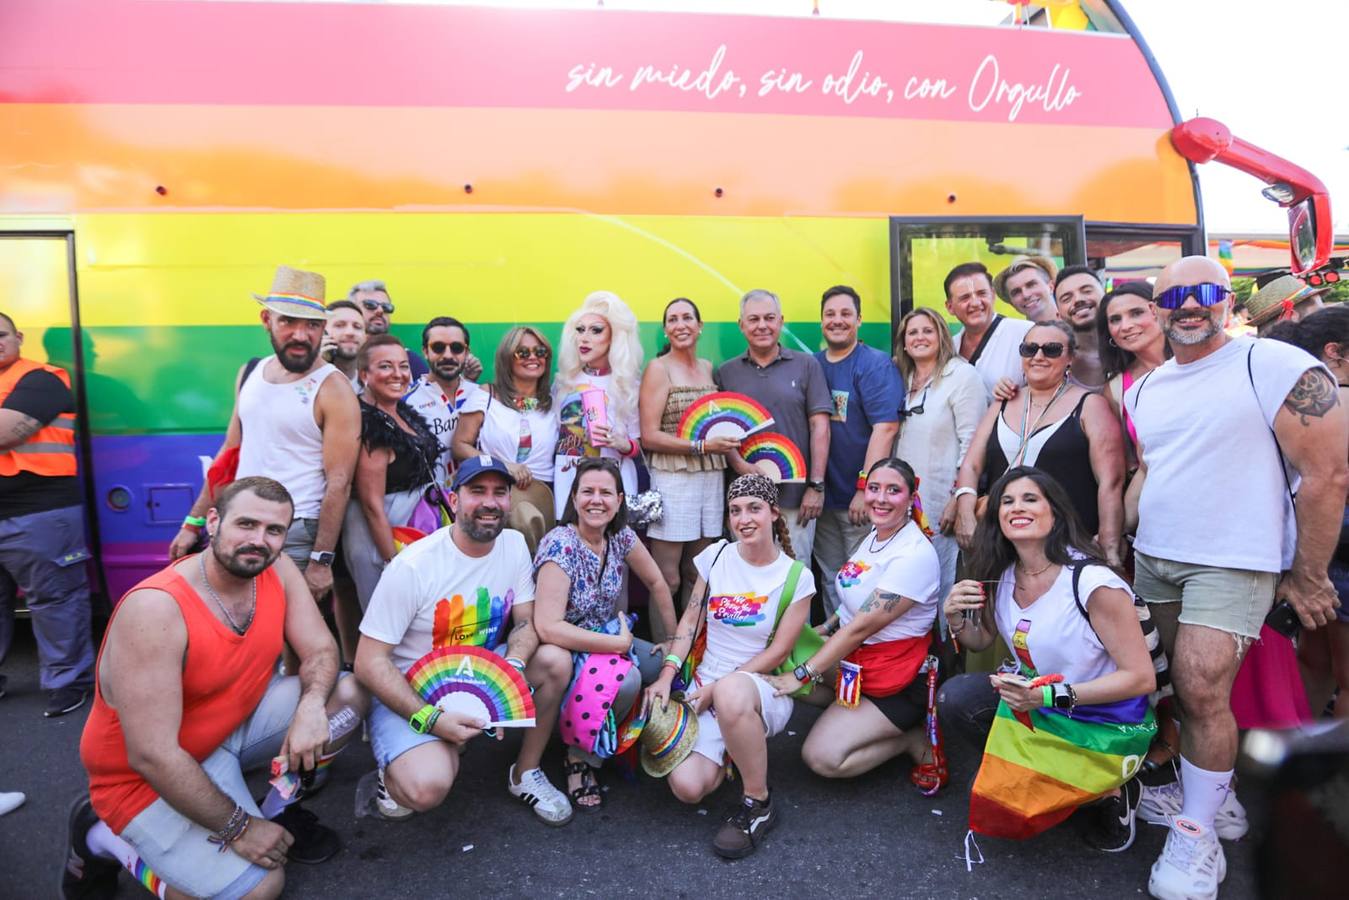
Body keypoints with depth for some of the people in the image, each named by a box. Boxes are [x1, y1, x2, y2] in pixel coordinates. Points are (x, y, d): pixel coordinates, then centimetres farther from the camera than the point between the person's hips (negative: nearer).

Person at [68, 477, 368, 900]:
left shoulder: (277, 569, -10)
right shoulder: (154, 608, -30)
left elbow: (320, 649, -6)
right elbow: (153, 756, -30)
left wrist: (312, 706, -29)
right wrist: (238, 827, -23)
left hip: (239, 723, 7)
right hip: (148, 775, -6)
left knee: (351, 694, -11)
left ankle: (277, 811, 10)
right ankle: (103, 837, 5)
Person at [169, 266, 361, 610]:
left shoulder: (333, 390, -11)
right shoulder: (250, 374, 9)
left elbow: (339, 482, -15)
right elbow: (229, 454, 16)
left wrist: (321, 560, -18)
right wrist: (193, 522, 14)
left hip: (296, 538, -6)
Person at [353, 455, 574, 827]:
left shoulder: (514, 545, -5)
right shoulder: (413, 565, -22)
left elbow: (527, 622, 0)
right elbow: (369, 662, -19)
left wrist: (514, 664, -24)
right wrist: (430, 719, -28)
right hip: (409, 692, -5)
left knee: (555, 660, -19)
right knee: (426, 788, -31)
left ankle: (525, 773, 2)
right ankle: (397, 771, 8)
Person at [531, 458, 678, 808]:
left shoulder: (621, 536, -5)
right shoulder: (560, 546, -25)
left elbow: (657, 583, 9)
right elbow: (548, 628, -32)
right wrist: (619, 643, -26)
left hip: (609, 640, 7)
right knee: (626, 681, -31)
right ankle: (581, 756, -4)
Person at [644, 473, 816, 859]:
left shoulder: (797, 577, -6)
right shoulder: (716, 556, 2)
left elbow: (777, 653, -7)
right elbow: (690, 620, 7)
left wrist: (716, 689, -12)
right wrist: (667, 676, -6)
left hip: (763, 690, -3)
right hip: (704, 690, 3)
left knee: (731, 691, -41)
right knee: (687, 788, -21)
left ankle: (758, 803, -16)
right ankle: (733, 749, 15)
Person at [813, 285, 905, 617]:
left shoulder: (875, 365, -7)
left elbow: (885, 427, -15)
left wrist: (866, 488, -19)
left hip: (861, 500, -5)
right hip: (822, 497, 5)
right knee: (830, 579, 14)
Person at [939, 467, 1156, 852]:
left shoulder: (1093, 582, -24)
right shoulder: (1002, 576, -4)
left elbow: (1141, 677, -20)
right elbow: (982, 640, 12)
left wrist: (1050, 696, -31)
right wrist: (956, 618, -12)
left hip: (1103, 721, -5)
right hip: (1035, 700, 6)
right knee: (955, 698, -17)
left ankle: (1109, 789, 5)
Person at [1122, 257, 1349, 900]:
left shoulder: (1275, 366, -10)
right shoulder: (1144, 390, 10)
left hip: (1232, 564, -6)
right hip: (1152, 559, 6)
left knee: (1202, 689, -12)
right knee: (1185, 687, 12)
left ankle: (1197, 833, 5)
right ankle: (1211, 792, 30)